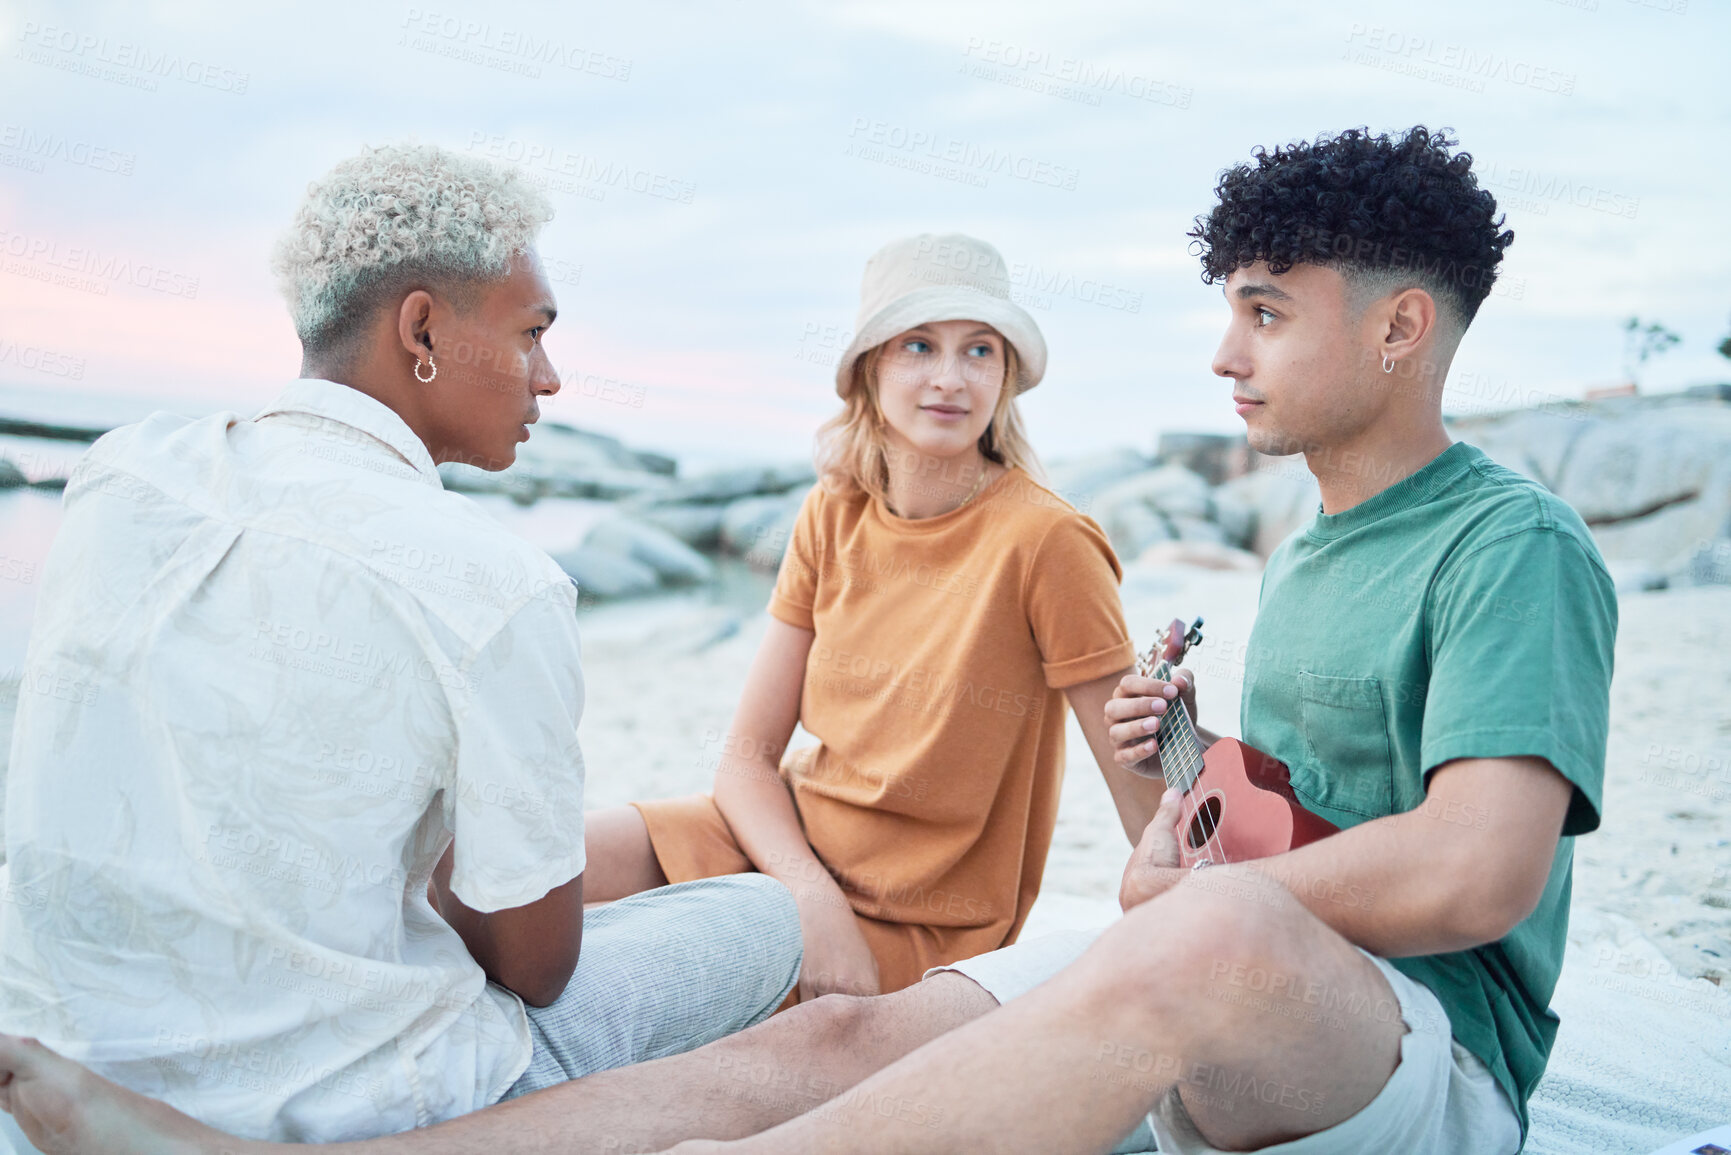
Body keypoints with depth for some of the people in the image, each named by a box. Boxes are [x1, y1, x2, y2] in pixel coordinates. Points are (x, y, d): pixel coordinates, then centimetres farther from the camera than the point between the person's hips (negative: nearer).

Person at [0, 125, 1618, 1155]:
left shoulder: (1518, 548, -9)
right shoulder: (1299, 557, 18)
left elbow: (1475, 875, -23)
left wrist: (1177, 882, -11)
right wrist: (1175, 769, 1)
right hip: (1205, 1005, 7)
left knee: (1211, 939, -42)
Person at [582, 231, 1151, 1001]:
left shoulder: (1045, 541, -19)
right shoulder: (833, 515, -2)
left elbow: (1147, 787, -14)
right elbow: (747, 755, -2)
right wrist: (815, 900, -17)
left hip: (921, 922, -4)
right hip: (789, 842, 4)